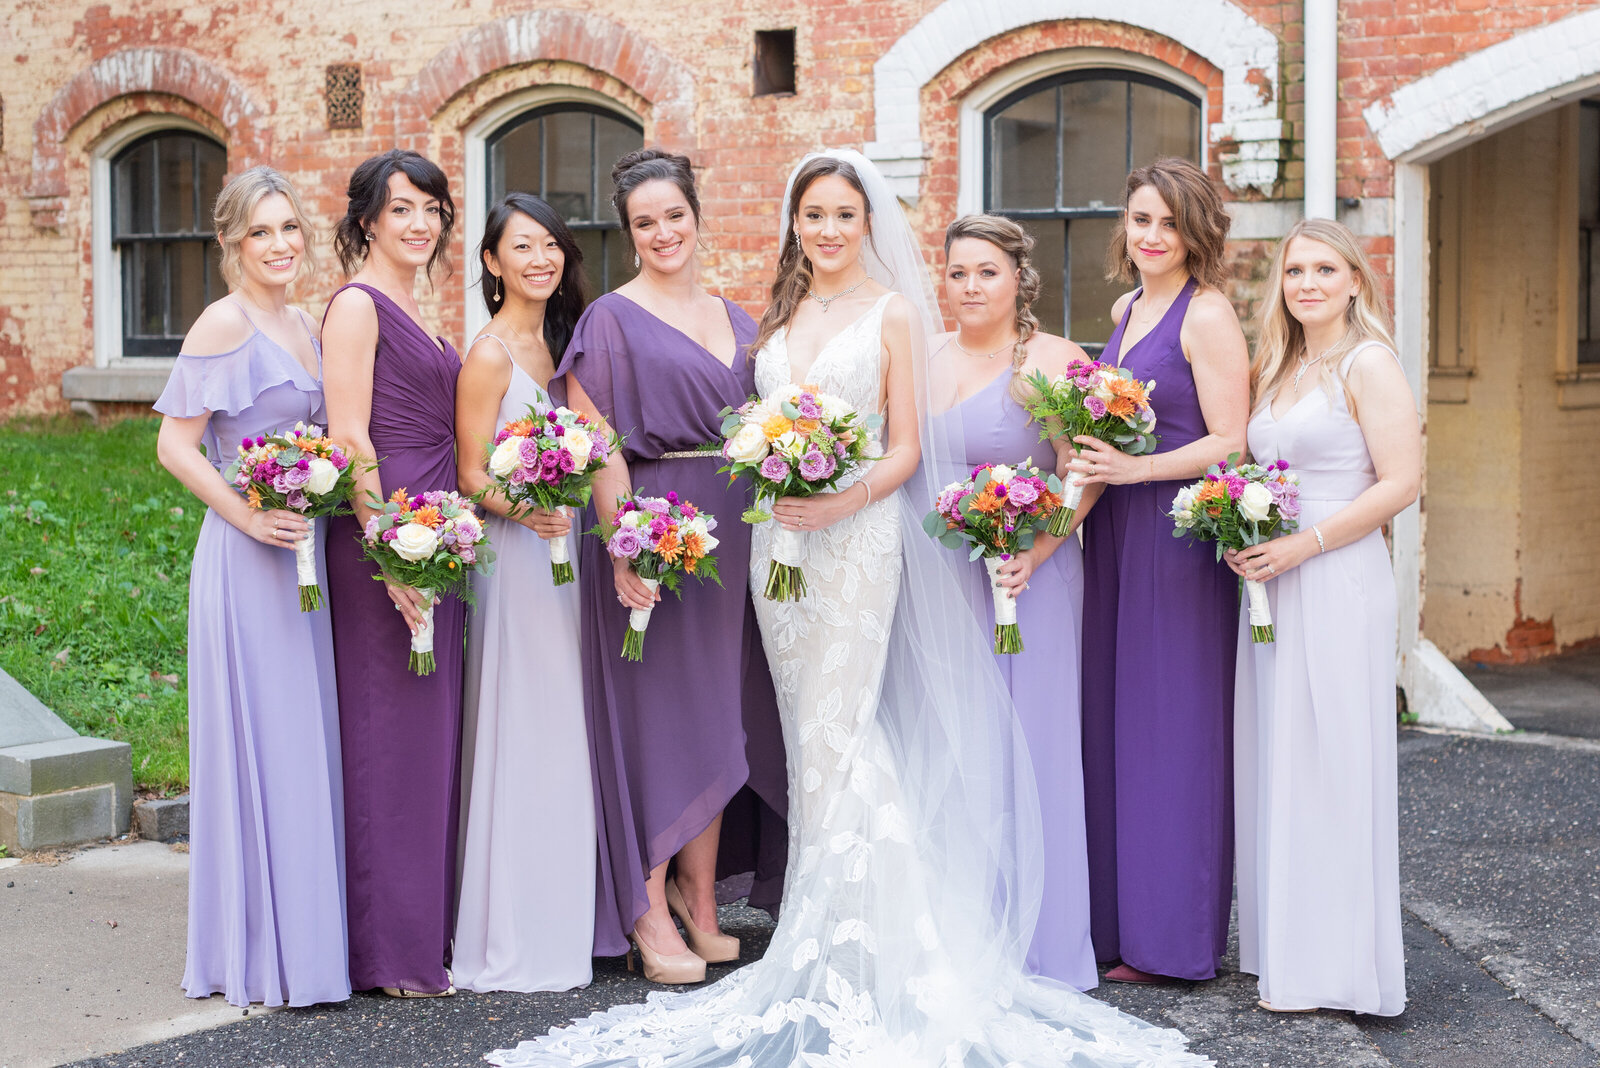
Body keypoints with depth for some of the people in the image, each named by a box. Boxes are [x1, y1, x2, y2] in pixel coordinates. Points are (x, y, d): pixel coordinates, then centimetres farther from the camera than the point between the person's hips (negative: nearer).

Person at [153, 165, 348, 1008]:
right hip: (247, 560, -8)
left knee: (306, 742, 12)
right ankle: (261, 954, 7)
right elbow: (175, 444, -14)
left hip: (306, 552, 8)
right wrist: (250, 517, -20)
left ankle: (307, 933, 22)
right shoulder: (225, 323, -10)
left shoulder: (303, 325, 14)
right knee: (258, 747, -2)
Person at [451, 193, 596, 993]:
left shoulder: (559, 342, 13)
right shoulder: (489, 355, -10)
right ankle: (512, 946, 3)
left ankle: (565, 920, 21)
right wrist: (525, 510, -30)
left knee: (567, 738, 11)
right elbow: (470, 477, -13)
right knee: (523, 740, -5)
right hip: (517, 559, -8)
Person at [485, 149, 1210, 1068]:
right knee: (812, 734, 7)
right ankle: (835, 931, 14)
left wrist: (845, 500, -18)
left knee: (838, 732, -9)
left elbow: (907, 447, -3)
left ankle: (841, 946, -2)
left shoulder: (893, 312, 1)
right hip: (779, 537, 5)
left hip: (859, 538, -5)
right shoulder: (780, 316, 15)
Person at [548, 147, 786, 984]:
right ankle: (649, 913, 7)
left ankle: (701, 903, 21)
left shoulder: (734, 319, 15)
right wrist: (624, 544, -20)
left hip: (731, 534, 6)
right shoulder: (614, 318, -3)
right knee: (655, 712, -2)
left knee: (719, 713, 9)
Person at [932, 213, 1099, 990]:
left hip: (1026, 578, -4)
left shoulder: (1054, 361, -3)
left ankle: (1035, 945, 11)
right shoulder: (923, 359, 12)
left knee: (1026, 745, -1)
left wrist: (1034, 555, -23)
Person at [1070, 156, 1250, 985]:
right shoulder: (1126, 309, 16)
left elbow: (1230, 442, -15)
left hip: (1180, 534, -8)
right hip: (1116, 535, 8)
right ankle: (1116, 920, 18)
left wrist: (1132, 469, -22)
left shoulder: (1208, 315, -9)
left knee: (1170, 726, -2)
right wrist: (1090, 460, 8)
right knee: (1112, 721, 9)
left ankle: (1171, 937, 8)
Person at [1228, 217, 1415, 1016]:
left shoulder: (1367, 363, -7)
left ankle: (1335, 966, 5)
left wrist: (1302, 545, -18)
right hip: (1272, 584, 8)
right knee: (1274, 763, 10)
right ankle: (1285, 945, 19)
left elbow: (1401, 482, -14)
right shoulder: (1277, 370, 16)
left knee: (1328, 764, -4)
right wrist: (1243, 542, 4)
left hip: (1338, 583, -8)